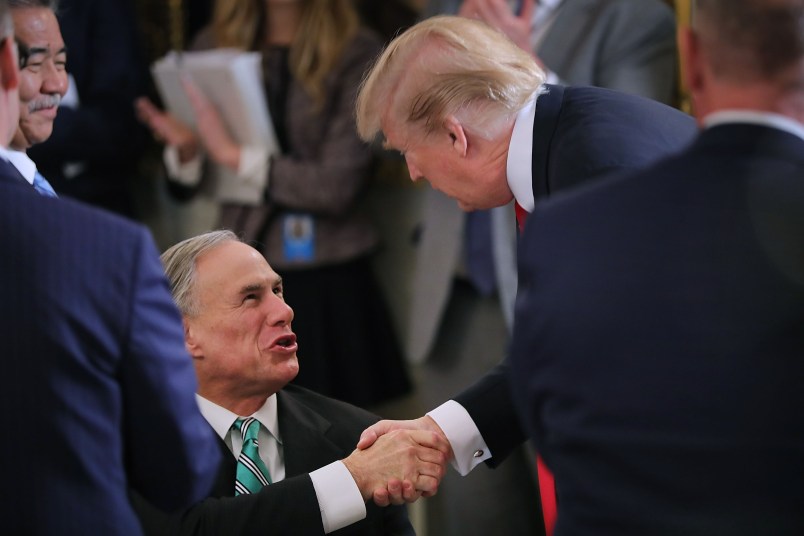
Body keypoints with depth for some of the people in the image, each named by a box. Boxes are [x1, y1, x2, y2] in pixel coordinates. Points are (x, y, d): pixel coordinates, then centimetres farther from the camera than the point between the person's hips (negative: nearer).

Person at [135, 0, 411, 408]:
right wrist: (185, 148, -11)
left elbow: (338, 186, -13)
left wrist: (233, 154, -16)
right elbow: (185, 186, 11)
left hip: (328, 283, -3)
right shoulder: (214, 45, 7)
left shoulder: (356, 53, -6)